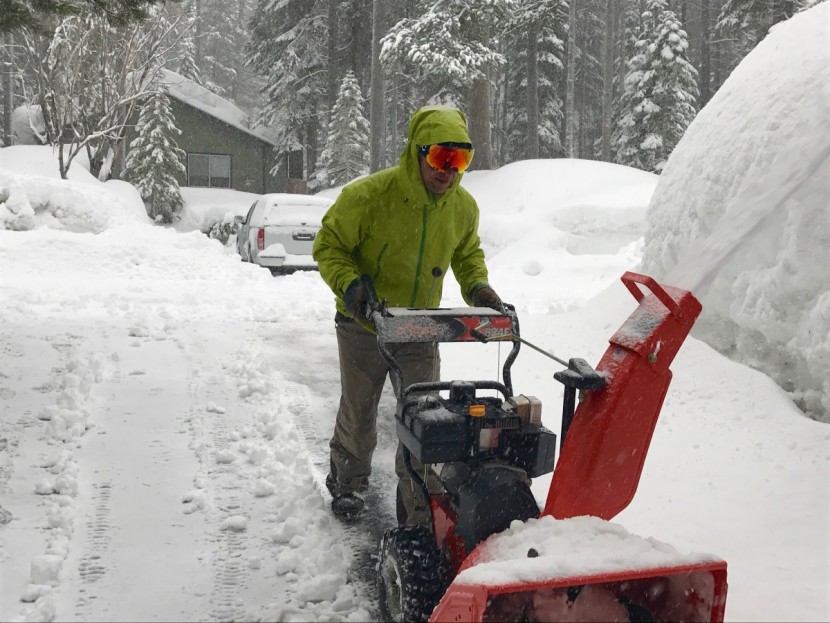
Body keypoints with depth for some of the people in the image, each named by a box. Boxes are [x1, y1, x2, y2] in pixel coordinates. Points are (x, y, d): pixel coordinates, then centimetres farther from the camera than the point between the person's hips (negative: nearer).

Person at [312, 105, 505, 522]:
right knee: (358, 415, 14)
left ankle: (419, 510, 14)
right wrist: (349, 283, -29)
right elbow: (329, 246, -12)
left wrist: (477, 287, -6)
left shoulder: (463, 207, -7)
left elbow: (468, 254, 13)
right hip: (363, 326, -3)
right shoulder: (368, 195, -23)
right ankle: (347, 485, 40)